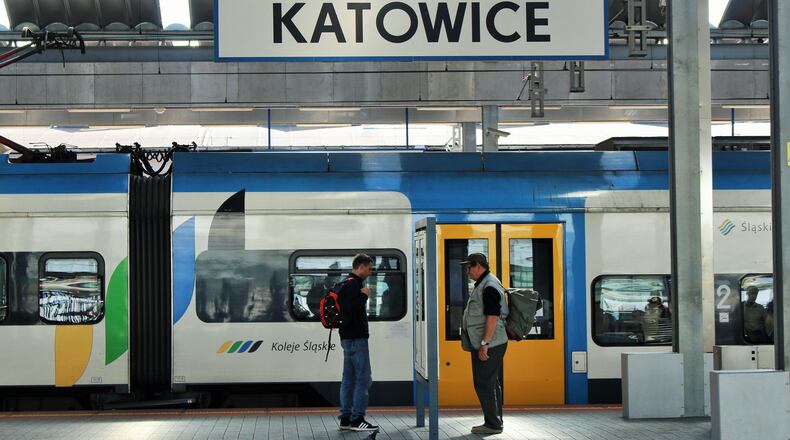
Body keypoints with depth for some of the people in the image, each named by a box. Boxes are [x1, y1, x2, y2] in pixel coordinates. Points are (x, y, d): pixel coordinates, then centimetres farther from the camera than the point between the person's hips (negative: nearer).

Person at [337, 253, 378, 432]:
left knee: (349, 379, 11)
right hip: (356, 338, -11)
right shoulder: (353, 285, -14)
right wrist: (364, 295, -15)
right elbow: (352, 309, -26)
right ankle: (357, 420, -8)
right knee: (363, 378, -8)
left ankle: (346, 418, 13)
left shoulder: (348, 283, 18)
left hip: (349, 337, 11)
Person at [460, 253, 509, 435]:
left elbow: (492, 317, -23)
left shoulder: (490, 287, -16)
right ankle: (494, 422, 21)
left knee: (484, 383, -8)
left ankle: (493, 424, -4)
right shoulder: (483, 285, 18)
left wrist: (484, 343, -24)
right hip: (482, 344, 11)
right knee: (490, 383, 14)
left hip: (489, 346, -11)